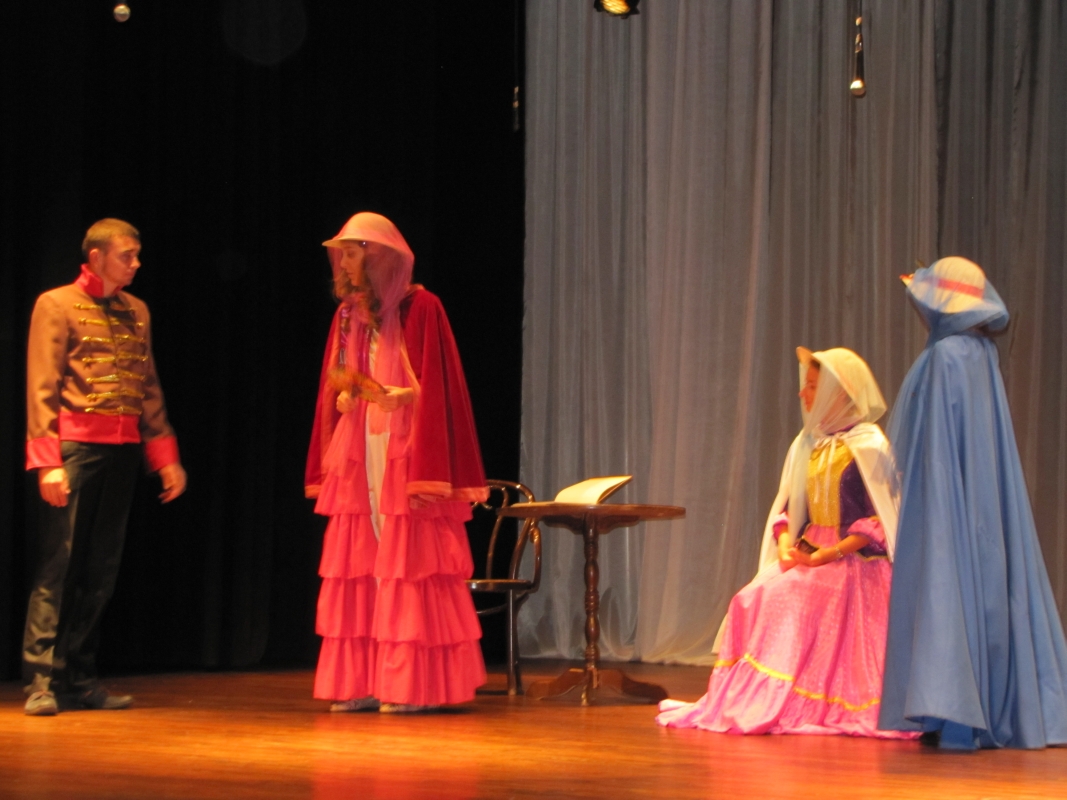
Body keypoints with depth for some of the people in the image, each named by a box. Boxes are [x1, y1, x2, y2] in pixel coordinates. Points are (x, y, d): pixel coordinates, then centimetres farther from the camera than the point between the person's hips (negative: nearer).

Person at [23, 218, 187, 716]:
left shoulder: (136, 312, 17)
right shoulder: (57, 305, 0)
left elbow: (149, 389, 18)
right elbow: (42, 387, -6)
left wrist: (166, 456, 12)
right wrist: (47, 461, -15)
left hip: (122, 451, 6)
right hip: (76, 446, -6)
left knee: (101, 571, 5)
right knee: (58, 564, -8)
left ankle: (79, 680, 9)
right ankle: (42, 680, -7)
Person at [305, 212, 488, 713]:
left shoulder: (419, 310, -6)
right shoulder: (348, 315, 13)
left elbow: (434, 389, -10)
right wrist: (344, 398, -2)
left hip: (406, 458, -6)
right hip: (358, 458, 6)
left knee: (409, 572, -6)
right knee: (356, 573, 2)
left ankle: (416, 684, -3)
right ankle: (361, 683, 5)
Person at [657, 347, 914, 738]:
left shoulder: (867, 447, -7)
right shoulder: (807, 444, 14)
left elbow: (879, 521, -12)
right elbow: (787, 508, 16)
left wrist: (829, 554, -19)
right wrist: (786, 544, -5)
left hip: (853, 561, -6)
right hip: (809, 555, 6)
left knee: (786, 603, -27)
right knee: (754, 601, -17)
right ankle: (750, 701, -15)